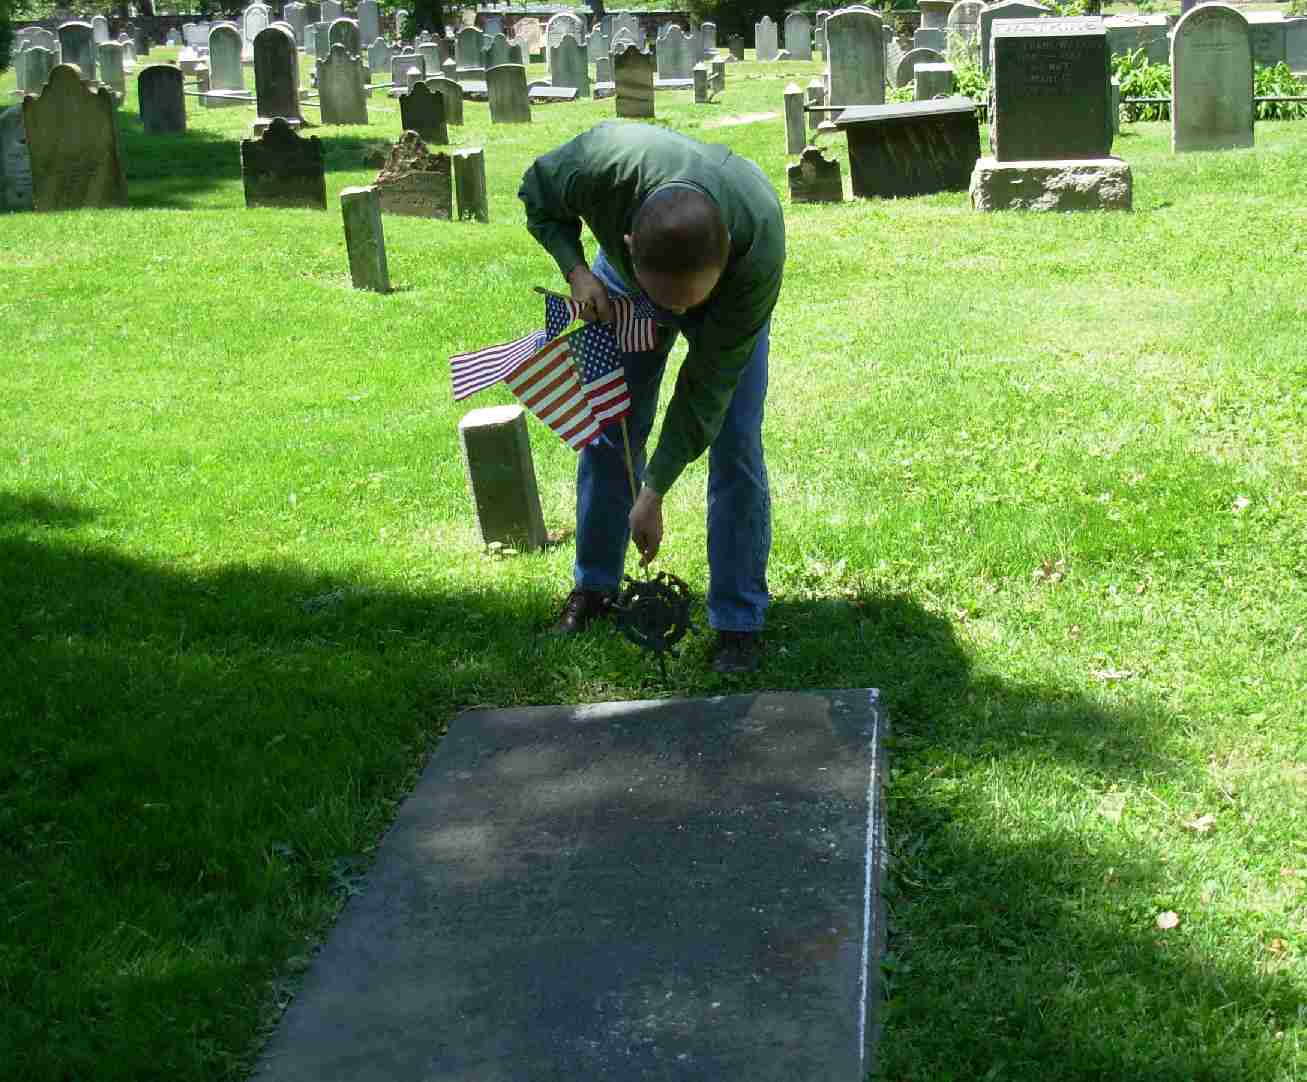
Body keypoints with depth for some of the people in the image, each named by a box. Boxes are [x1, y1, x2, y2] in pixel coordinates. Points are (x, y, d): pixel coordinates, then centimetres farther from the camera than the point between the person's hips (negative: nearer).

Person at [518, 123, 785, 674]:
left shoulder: (759, 249, -44)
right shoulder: (600, 163, -43)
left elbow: (708, 383, -33)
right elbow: (537, 197, -14)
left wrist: (654, 494, -28)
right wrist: (575, 270, -29)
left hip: (730, 297, -2)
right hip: (622, 281, 2)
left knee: (734, 446, -11)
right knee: (607, 433, 5)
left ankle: (738, 622, 0)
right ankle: (593, 586, 24)